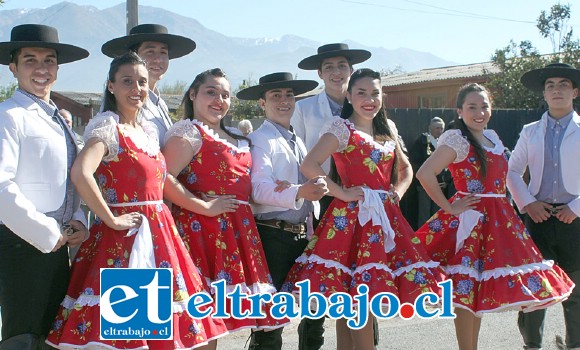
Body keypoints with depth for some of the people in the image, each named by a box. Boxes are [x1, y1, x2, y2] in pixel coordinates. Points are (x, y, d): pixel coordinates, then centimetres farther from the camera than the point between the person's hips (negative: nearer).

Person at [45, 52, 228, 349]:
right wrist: (110, 219, -20)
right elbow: (81, 173, -25)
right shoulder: (108, 127, -9)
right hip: (124, 235, -7)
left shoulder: (148, 130, 14)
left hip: (158, 233, 8)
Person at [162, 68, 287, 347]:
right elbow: (164, 179, -18)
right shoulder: (189, 131, -5)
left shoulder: (236, 138, 22)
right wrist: (204, 207, -18)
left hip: (238, 228, 8)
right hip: (204, 227, -8)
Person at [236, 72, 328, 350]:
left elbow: (312, 185, 15)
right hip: (273, 235, -8)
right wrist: (299, 192, -33)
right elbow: (258, 187, -20)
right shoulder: (259, 140, -6)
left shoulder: (298, 142, 19)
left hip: (302, 234, 8)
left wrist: (318, 187, -8)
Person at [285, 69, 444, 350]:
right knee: (358, 297, -7)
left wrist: (398, 193, 9)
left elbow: (405, 168, 27)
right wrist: (342, 193, -14)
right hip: (351, 216, -6)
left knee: (361, 297, 7)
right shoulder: (342, 128, -4)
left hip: (384, 216, 6)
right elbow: (309, 165, -15)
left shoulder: (388, 128, 15)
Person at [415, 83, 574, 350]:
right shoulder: (456, 139, -11)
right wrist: (449, 208, -17)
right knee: (466, 289, -4)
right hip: (471, 218, -8)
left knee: (479, 289, 12)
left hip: (497, 218, 8)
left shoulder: (492, 137, 14)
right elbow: (424, 174, -24)